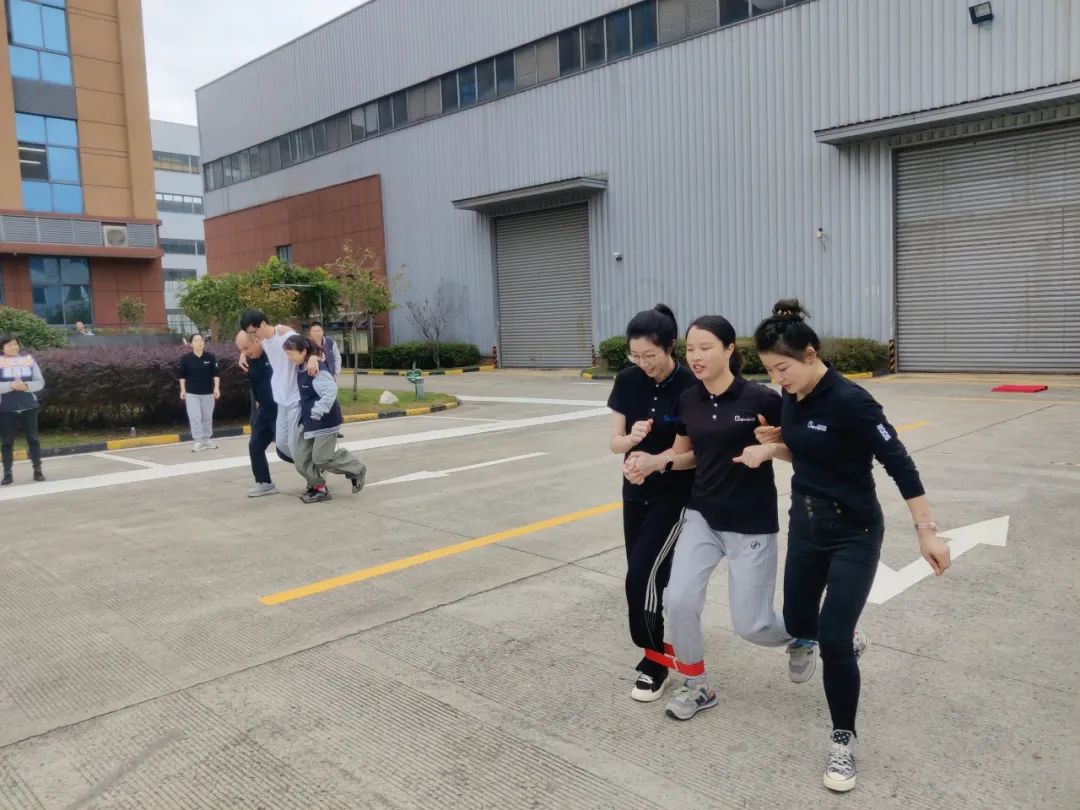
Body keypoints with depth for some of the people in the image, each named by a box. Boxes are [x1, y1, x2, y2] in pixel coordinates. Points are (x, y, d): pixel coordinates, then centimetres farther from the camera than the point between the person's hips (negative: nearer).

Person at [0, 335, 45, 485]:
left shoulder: (28, 359, 5)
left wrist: (26, 386, -15)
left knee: (33, 438, 5)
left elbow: (40, 382, 3)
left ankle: (37, 470, 12)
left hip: (28, 407, 1)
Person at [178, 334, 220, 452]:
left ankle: (207, 439, 23)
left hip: (208, 392, 1)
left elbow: (216, 373, -1)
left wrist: (216, 388, -9)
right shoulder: (186, 358, -5)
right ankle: (198, 441, -1)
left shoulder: (210, 357, -4)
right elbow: (182, 375, 3)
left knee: (207, 417, 10)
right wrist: (182, 390, 2)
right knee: (194, 417, -5)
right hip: (191, 393, -1)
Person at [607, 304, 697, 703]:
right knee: (645, 575, 11)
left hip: (676, 495, -5)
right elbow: (615, 441, -2)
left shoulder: (690, 386, -17)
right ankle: (666, 635, 34)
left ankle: (655, 660, 9)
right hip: (636, 492, 5)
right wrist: (632, 438, -24)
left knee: (642, 576, -10)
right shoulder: (627, 381, -4)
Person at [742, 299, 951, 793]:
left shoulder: (849, 400, -24)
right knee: (798, 624, 17)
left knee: (832, 639, -10)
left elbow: (898, 463, -21)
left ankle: (843, 740, 12)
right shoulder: (793, 398, -1)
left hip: (854, 533, -7)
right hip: (805, 526, 7)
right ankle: (847, 641, 52)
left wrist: (926, 532, -20)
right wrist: (770, 447, -3)